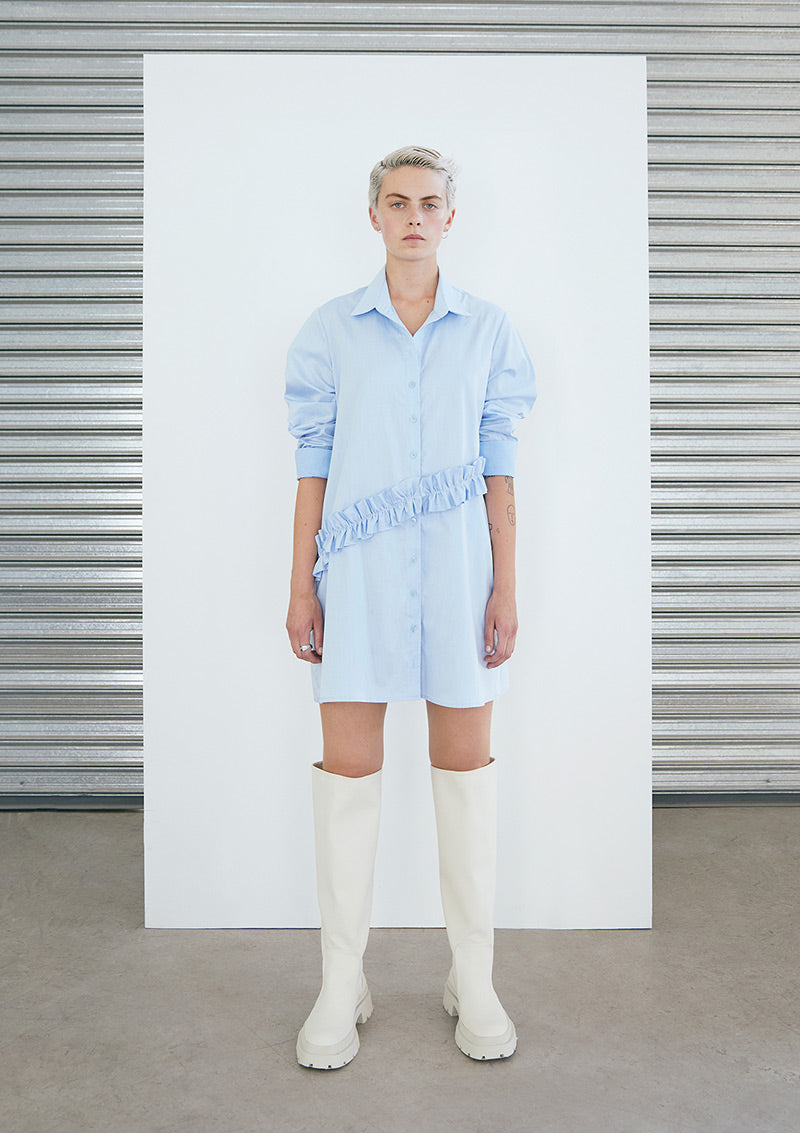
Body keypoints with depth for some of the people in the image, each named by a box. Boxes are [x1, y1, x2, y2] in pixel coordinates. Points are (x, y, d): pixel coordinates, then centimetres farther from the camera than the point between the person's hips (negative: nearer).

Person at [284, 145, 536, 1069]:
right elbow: (314, 466, 4)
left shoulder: (487, 332, 6)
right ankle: (341, 986, 18)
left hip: (456, 569, 1)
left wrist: (506, 588, 0)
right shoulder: (332, 330, 5)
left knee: (465, 766, 6)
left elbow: (497, 472, 5)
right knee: (348, 769, 2)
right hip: (360, 573, 0)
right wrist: (301, 585, 0)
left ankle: (474, 980, 22)